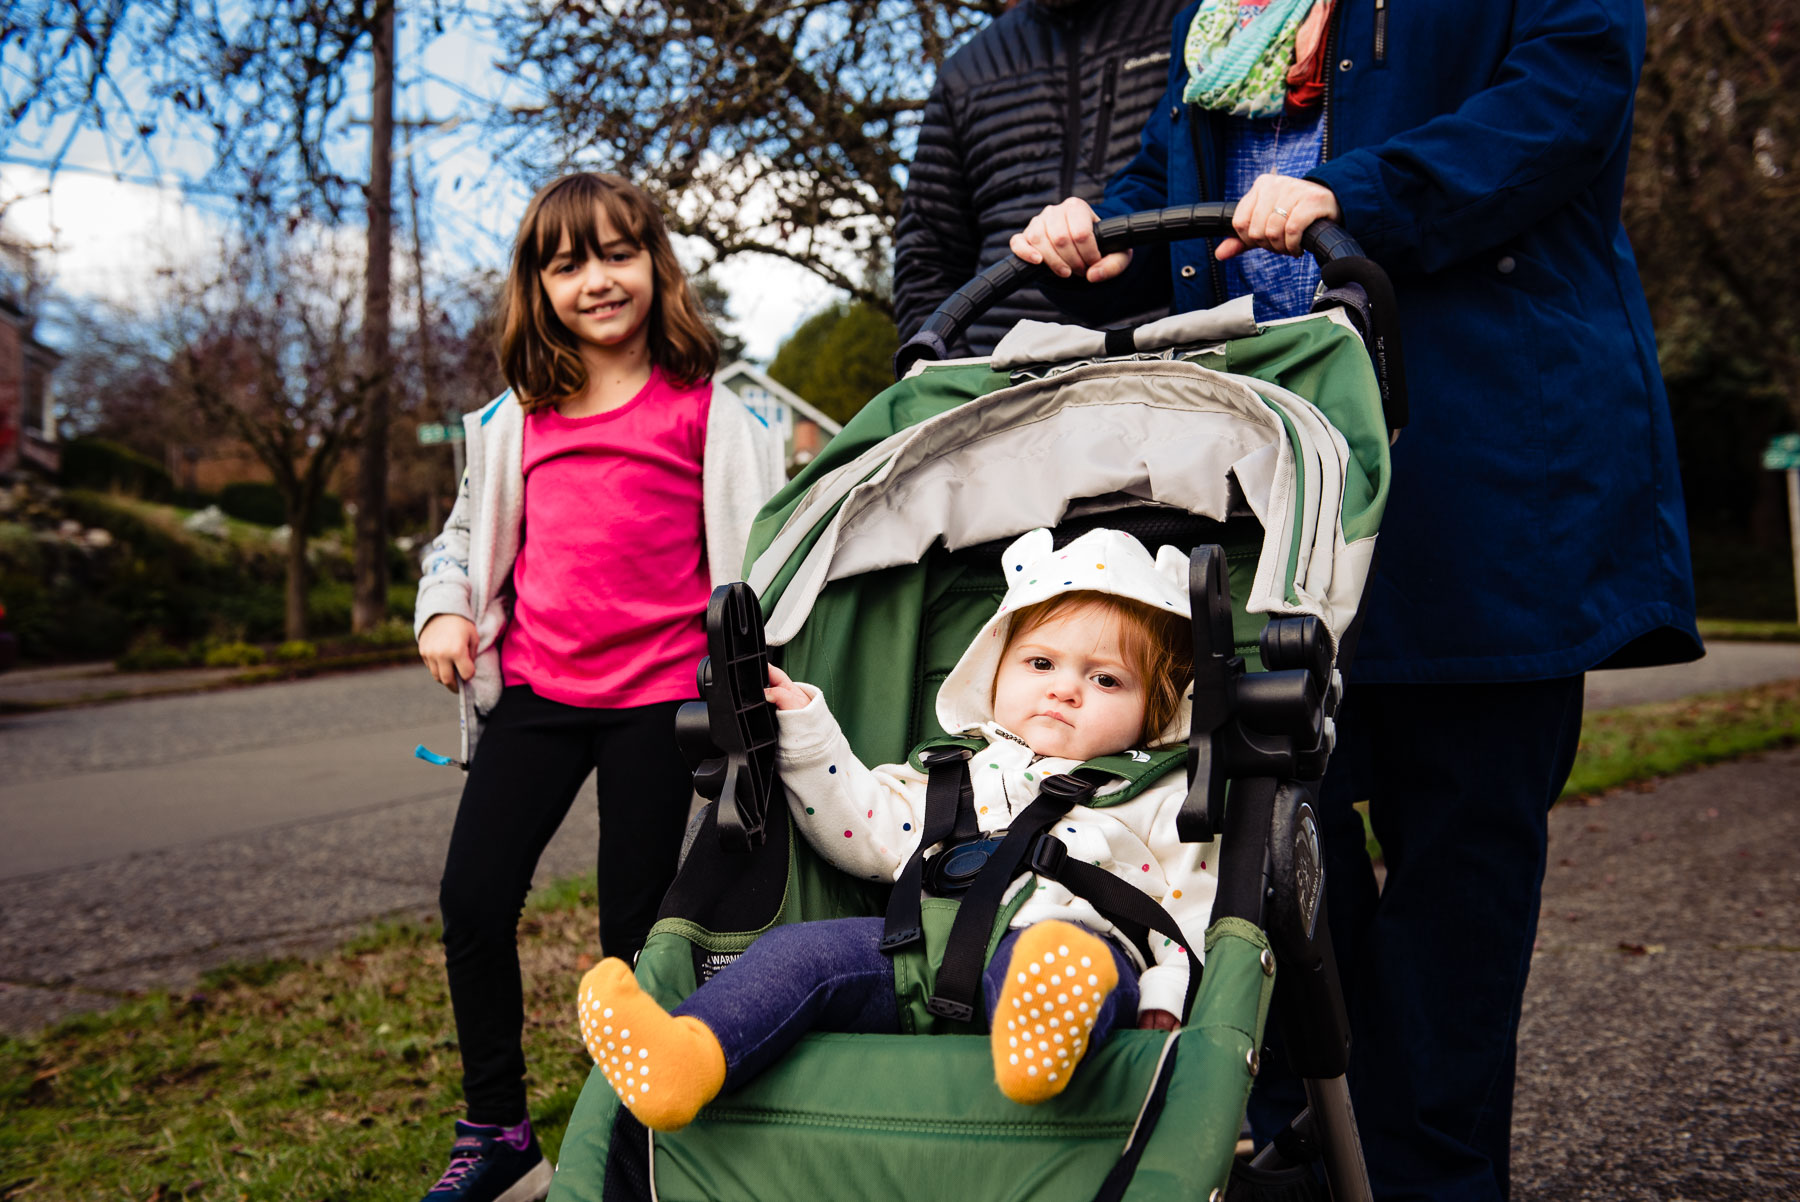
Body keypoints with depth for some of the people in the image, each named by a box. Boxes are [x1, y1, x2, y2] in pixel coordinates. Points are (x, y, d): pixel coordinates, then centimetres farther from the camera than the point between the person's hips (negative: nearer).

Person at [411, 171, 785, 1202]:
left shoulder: (703, 410, 0)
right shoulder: (517, 419, 11)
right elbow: (472, 527, 24)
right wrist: (445, 608, 7)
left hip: (657, 698, -4)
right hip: (535, 691, 4)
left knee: (636, 925, 3)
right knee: (474, 898, 0)